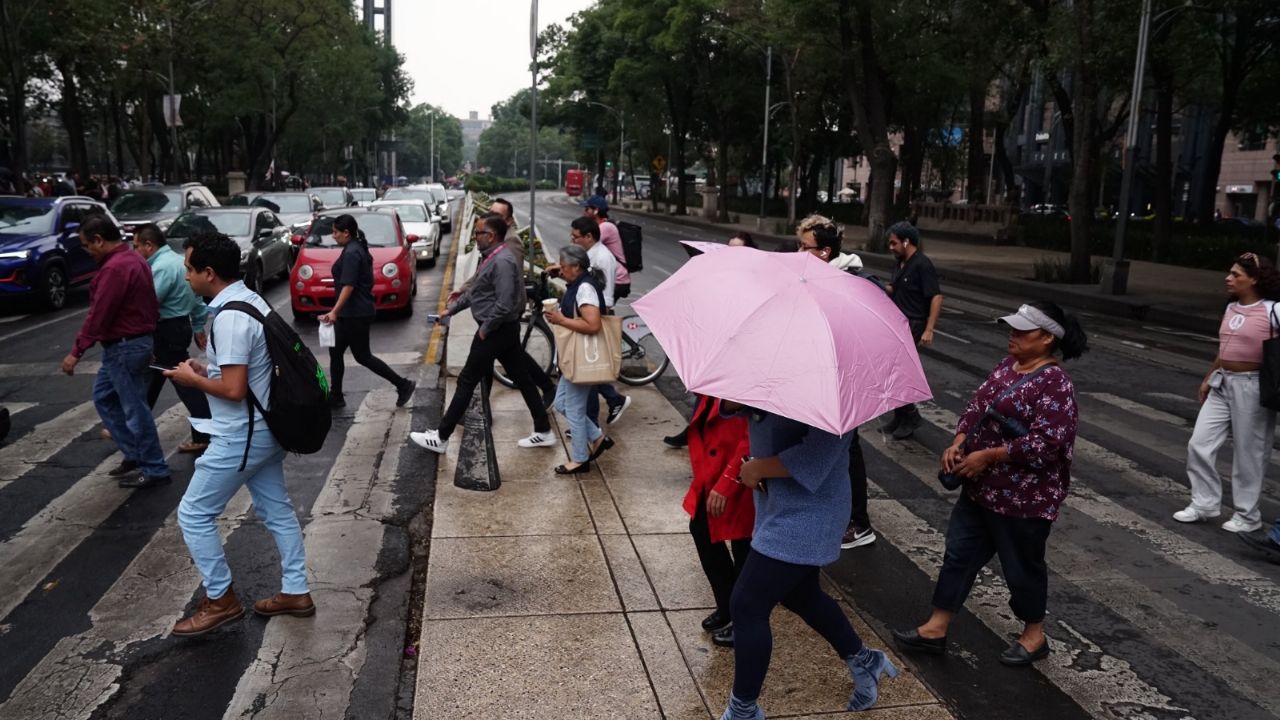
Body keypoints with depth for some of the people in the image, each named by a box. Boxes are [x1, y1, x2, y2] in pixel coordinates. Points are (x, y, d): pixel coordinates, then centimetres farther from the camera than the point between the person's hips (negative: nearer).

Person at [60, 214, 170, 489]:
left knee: (135, 409, -2)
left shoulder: (114, 268, -21)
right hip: (134, 341, 11)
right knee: (104, 397, 20)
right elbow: (147, 303, 16)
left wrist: (76, 352, -17)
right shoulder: (132, 259, 11)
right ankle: (134, 454, 24)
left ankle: (155, 470, 7)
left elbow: (98, 315, -22)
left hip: (124, 347, -11)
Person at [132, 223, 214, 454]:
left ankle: (203, 436, 1)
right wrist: (198, 326, 20)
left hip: (168, 332, -10)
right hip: (177, 326, 10)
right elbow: (196, 296, 16)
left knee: (185, 384, -4)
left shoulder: (162, 267, -21)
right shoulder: (177, 260, 12)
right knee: (150, 381, 19)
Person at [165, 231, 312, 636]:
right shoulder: (250, 300, 7)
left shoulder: (229, 317, -24)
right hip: (264, 429, 10)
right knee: (276, 510, 16)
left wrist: (193, 379, -10)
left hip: (239, 436, -10)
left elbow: (233, 389, -26)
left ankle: (220, 600, 15)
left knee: (194, 514, 4)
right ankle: (295, 593, 25)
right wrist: (206, 371, 10)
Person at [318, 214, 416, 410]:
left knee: (362, 356, -1)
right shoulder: (357, 249, 12)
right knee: (335, 352, 12)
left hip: (356, 314, -10)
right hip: (351, 313, 10)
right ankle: (335, 396, 18)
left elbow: (348, 286, -27)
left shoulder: (351, 253, -18)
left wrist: (334, 312, -33)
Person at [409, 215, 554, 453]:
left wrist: (485, 329, -17)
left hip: (497, 331, -10)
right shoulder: (491, 257, 11)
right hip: (503, 330, 10)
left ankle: (441, 438, 8)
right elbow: (475, 291, 23)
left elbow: (504, 305, -28)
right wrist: (451, 309, 21)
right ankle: (543, 432, 19)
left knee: (466, 381, -1)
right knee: (521, 378, 13)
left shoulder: (502, 262, -22)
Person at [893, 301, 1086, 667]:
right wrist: (959, 442, -10)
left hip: (1024, 496, -8)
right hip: (982, 486, 8)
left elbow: (1046, 442, -26)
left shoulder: (1055, 383, -20)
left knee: (1022, 566, 10)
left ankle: (1035, 635, 34)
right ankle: (936, 629, 21)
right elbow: (978, 404, 7)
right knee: (960, 552, 11)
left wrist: (987, 455, -24)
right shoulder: (1007, 365, 6)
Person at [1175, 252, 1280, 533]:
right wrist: (1208, 378, 21)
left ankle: (1247, 515, 20)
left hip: (1252, 388, -7)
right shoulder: (1231, 308, 9)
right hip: (1222, 385, 7)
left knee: (1248, 454, 5)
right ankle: (1204, 504, 20)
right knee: (1199, 445, 7)